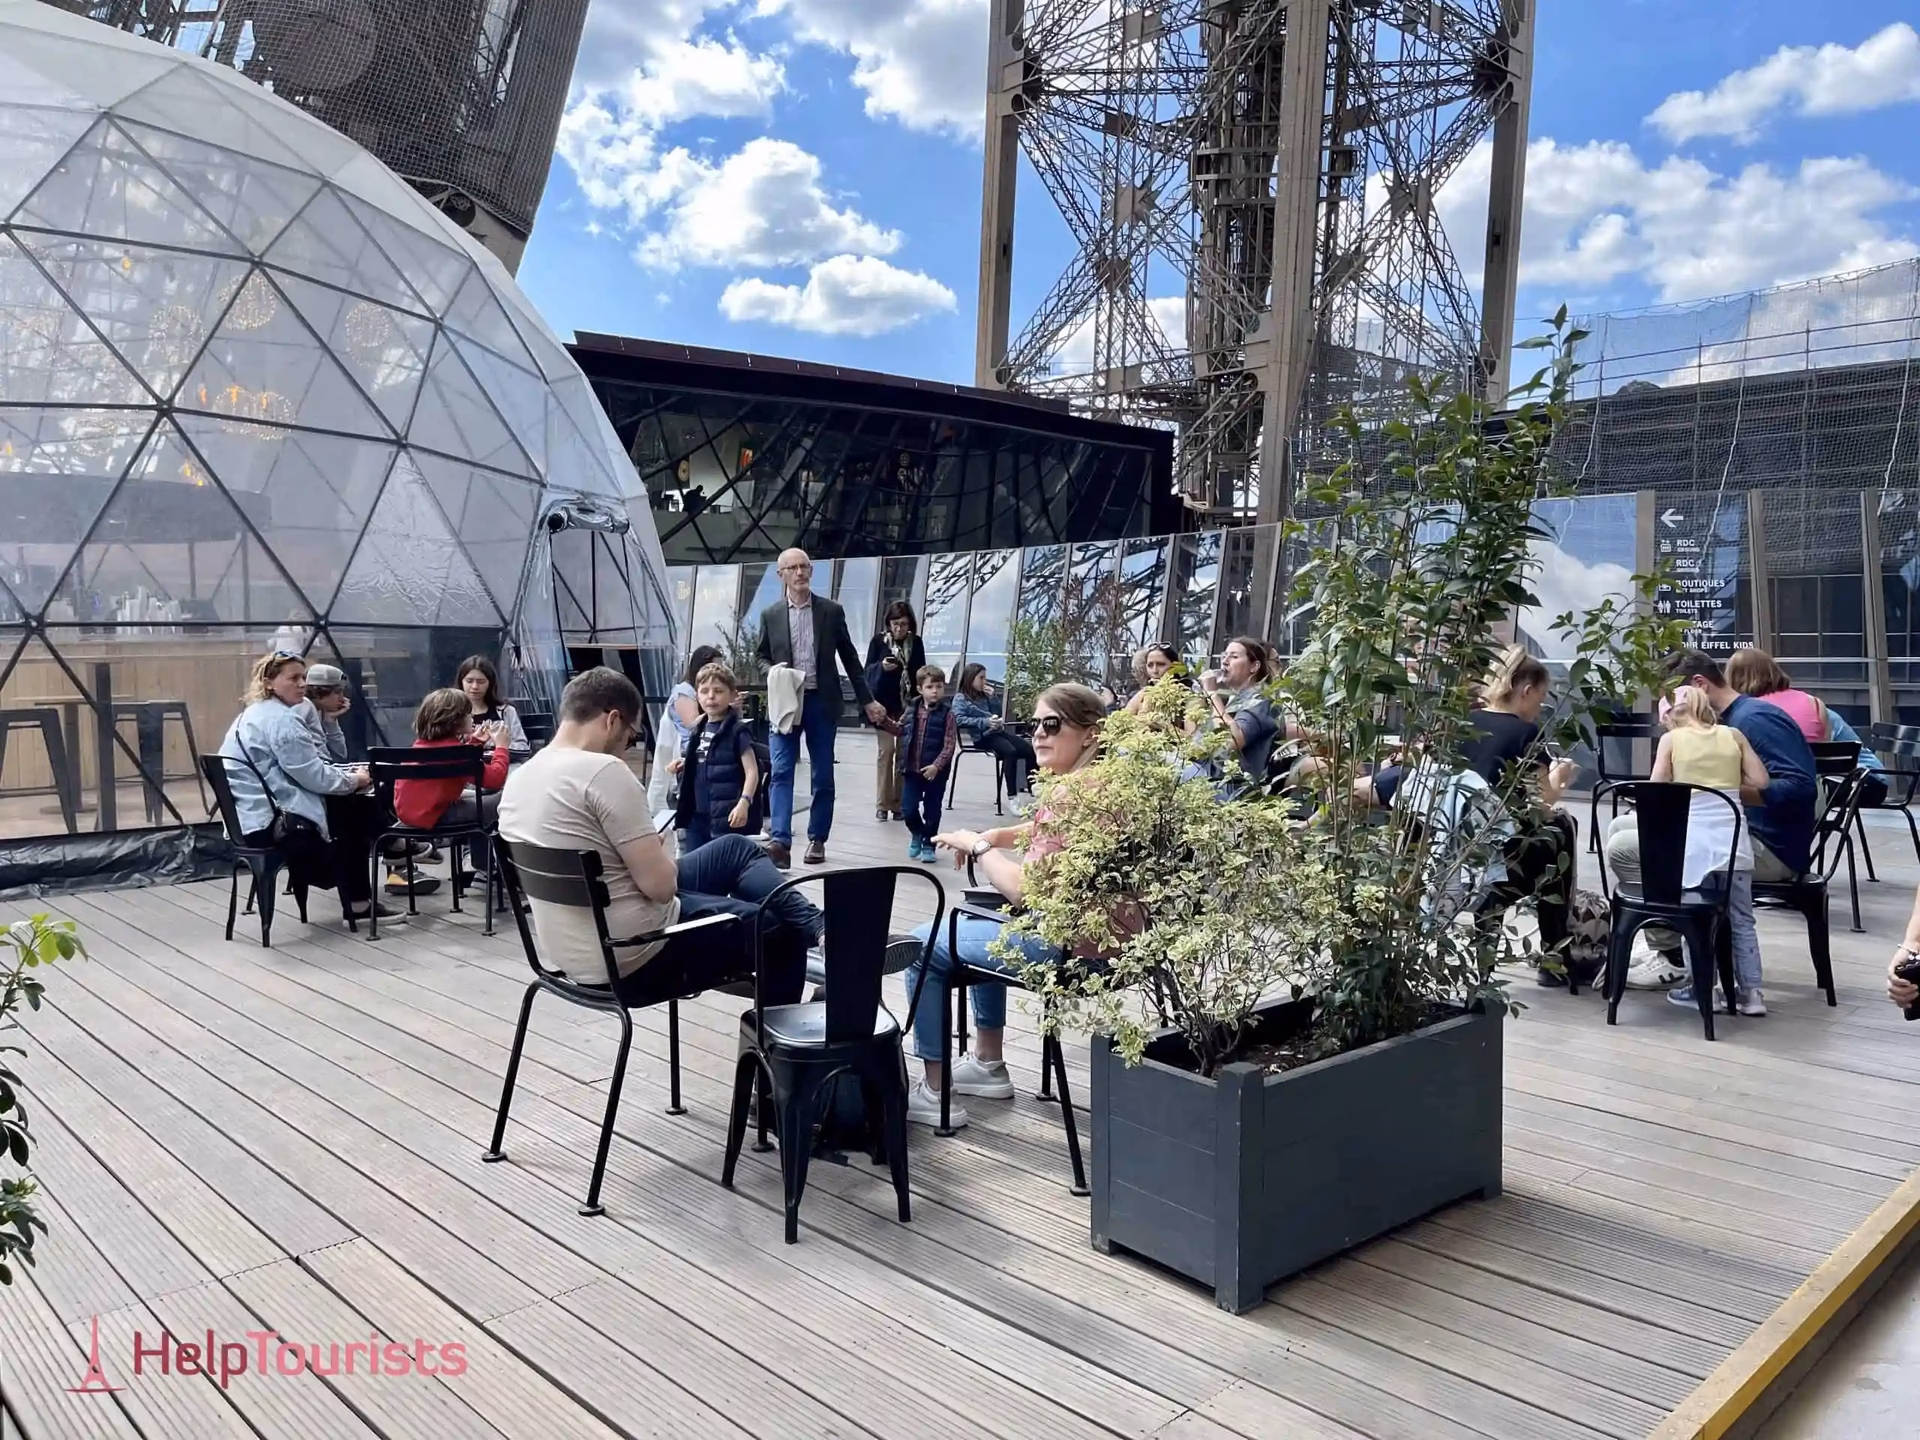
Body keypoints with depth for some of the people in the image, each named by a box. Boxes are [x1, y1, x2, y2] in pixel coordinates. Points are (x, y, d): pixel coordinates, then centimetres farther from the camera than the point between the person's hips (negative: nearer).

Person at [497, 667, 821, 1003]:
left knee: (736, 848, 21)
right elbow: (661, 885, -22)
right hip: (631, 959, -9)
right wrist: (659, 854, -1)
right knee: (781, 931, 14)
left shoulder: (518, 778, 3)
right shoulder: (603, 772, -24)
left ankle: (814, 925, 29)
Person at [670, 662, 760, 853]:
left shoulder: (737, 731, -10)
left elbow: (752, 772, -14)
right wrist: (684, 765, 5)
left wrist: (744, 802, -27)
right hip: (696, 814, 7)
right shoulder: (698, 729, 11)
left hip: (726, 816, -7)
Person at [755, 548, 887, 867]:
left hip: (821, 701, 0)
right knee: (781, 772, -11)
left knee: (823, 775, 5)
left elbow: (849, 658, 7)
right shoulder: (770, 615, 5)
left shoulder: (832, 611, 3)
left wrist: (867, 700, 6)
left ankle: (817, 839, 16)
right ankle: (779, 840, -17)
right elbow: (762, 658, 13)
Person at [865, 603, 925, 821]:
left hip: (909, 704, 2)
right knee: (885, 751, -3)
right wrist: (881, 666, -22)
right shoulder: (878, 641, -2)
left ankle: (899, 804, 8)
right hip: (884, 703, -2)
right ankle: (882, 804, 2)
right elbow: (868, 671, -4)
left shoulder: (916, 642, 3)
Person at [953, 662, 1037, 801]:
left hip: (998, 731, 7)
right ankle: (1012, 795, -32)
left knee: (1030, 750, -9)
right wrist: (985, 722, -22)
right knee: (1010, 751, -33)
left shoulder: (984, 696, 21)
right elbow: (959, 719, -16)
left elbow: (998, 713, 25)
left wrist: (992, 697, 8)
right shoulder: (960, 698, 1)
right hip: (982, 736, -7)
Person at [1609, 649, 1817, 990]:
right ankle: (1656, 939, 10)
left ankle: (1670, 958, -2)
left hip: (1771, 850, -10)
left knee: (1623, 848, -17)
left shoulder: (1754, 718, -15)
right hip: (1741, 834, 10)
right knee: (1622, 828, 12)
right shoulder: (1731, 719, 15)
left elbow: (1801, 788, -26)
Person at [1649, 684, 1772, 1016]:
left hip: (1694, 841, -3)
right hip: (1732, 839, 3)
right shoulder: (1733, 735, 9)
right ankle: (1751, 992, 12)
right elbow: (1760, 781, 4)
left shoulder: (1671, 739, 1)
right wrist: (1728, 783, 19)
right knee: (1742, 920, 10)